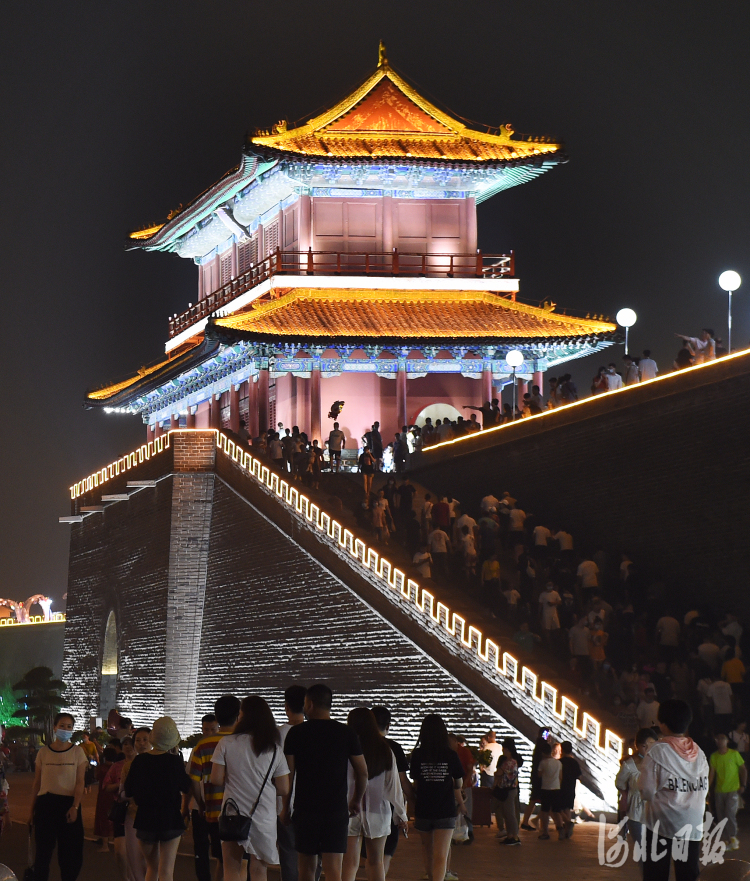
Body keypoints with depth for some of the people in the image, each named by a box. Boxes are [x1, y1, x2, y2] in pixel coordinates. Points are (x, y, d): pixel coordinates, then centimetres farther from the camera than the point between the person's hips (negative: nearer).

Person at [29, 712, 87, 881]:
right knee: (43, 850, 1)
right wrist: (32, 810, 8)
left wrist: (75, 807, -15)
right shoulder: (44, 752, 6)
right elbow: (36, 783, 10)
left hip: (68, 803, -1)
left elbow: (80, 782, -3)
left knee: (70, 851, 1)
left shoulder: (77, 752, 3)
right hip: (46, 803, 1)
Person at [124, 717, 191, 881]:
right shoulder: (175, 760, -11)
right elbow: (186, 787, 1)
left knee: (151, 867, 21)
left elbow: (128, 792, 3)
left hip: (144, 819, 3)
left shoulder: (139, 760, -2)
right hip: (170, 819, -3)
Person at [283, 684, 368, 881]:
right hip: (337, 809, 0)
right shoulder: (347, 733, 2)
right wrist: (357, 800, 22)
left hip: (305, 809, 0)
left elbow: (288, 774, -2)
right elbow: (362, 772, 6)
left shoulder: (296, 733, -2)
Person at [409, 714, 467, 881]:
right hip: (446, 811, -2)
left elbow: (415, 784, 4)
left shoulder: (417, 755, -4)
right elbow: (459, 784, 8)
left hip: (423, 811, 2)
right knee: (440, 857, -8)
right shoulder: (451, 756, -5)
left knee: (428, 851, 22)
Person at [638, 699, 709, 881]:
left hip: (662, 824, -4)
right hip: (692, 825, 4)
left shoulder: (657, 752, -11)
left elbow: (647, 791, -12)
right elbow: (704, 789, 7)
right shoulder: (698, 753, 4)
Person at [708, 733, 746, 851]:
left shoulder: (734, 754, -3)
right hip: (719, 791, 4)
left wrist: (743, 785, -5)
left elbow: (743, 769, 3)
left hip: (733, 790, -4)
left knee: (730, 814, -13)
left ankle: (733, 838, 2)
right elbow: (711, 773, 2)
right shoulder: (714, 756, 5)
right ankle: (725, 840, 13)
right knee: (721, 817, 4)